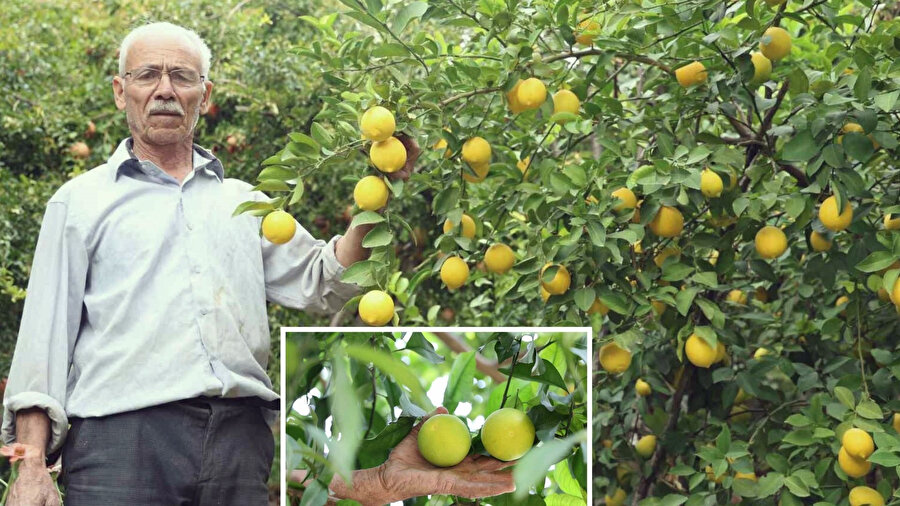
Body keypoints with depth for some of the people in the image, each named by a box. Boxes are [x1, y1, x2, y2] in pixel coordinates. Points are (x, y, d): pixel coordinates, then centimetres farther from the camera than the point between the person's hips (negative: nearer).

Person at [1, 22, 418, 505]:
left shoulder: (244, 202, 20)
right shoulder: (81, 201, 11)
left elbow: (322, 284, 14)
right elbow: (45, 336, 5)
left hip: (240, 435, 3)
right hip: (121, 437, -2)